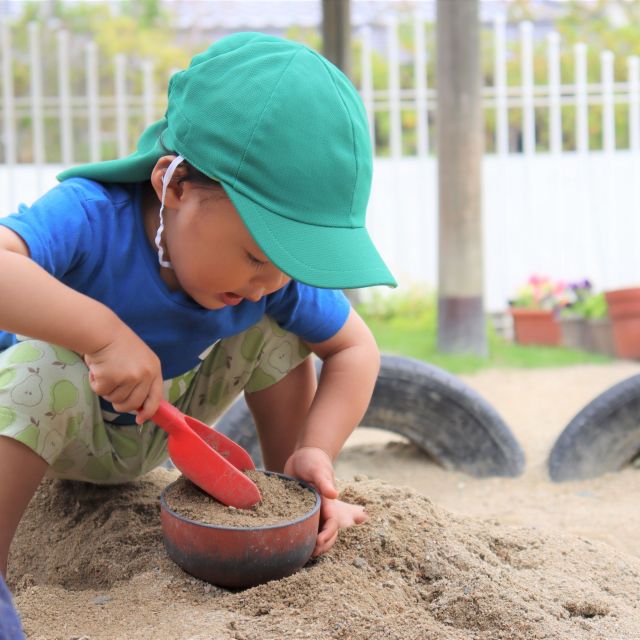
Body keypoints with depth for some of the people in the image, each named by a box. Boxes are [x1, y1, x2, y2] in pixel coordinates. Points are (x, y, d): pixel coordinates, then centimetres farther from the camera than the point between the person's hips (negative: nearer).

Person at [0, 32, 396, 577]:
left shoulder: (276, 275, -23)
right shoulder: (92, 218, -38)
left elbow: (355, 349, -10)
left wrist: (316, 453, -24)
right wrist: (104, 332, -61)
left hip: (163, 426, 4)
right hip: (60, 430, -4)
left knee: (277, 329, -13)